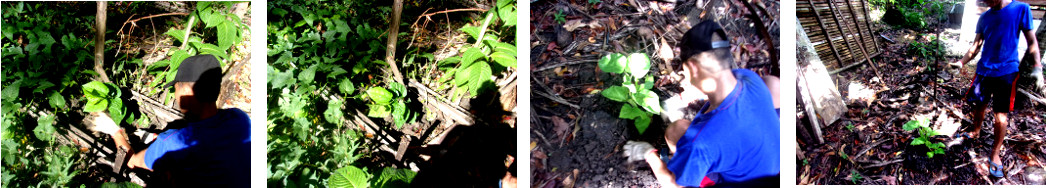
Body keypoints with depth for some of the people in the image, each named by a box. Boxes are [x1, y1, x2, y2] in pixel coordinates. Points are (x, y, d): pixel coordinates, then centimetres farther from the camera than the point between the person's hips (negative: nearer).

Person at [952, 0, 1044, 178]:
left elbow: (1031, 41, -3)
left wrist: (1037, 67, -12)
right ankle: (975, 132, 44)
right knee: (979, 105, 16)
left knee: (1001, 117, -3)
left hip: (1006, 71, -4)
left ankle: (995, 153, 10)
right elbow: (976, 45, 12)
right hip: (984, 69, 4)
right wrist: (961, 62, -3)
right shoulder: (984, 17, 6)